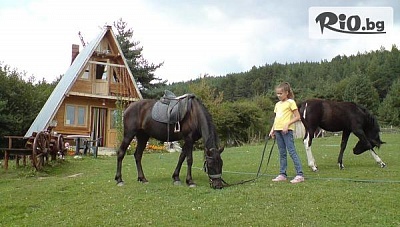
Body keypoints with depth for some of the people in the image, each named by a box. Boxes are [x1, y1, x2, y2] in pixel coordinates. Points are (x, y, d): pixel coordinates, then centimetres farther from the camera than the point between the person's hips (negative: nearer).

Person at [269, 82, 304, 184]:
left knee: (292, 151, -10)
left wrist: (287, 124, -18)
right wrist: (272, 129, 11)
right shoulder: (277, 104, 16)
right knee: (282, 153, 11)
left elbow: (297, 117, -8)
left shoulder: (290, 102, -5)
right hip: (278, 130, 7)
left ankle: (300, 174, -8)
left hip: (286, 130, -7)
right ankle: (282, 174, 16)